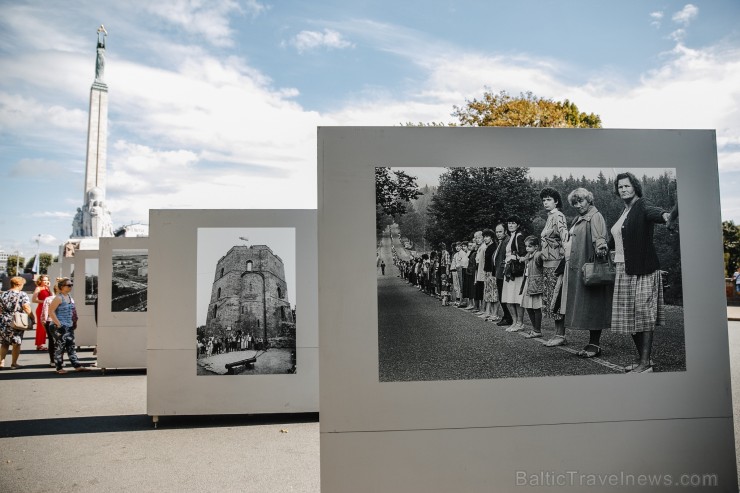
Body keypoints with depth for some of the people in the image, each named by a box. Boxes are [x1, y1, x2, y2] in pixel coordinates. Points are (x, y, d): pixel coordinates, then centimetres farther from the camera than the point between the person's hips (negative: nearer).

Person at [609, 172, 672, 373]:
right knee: (629, 317, 11)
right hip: (623, 269, 8)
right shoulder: (624, 212, 16)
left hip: (642, 269, -8)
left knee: (643, 315, -6)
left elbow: (652, 211, -33)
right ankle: (641, 358, 21)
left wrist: (664, 215, -53)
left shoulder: (642, 207, -8)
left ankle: (646, 362, -2)